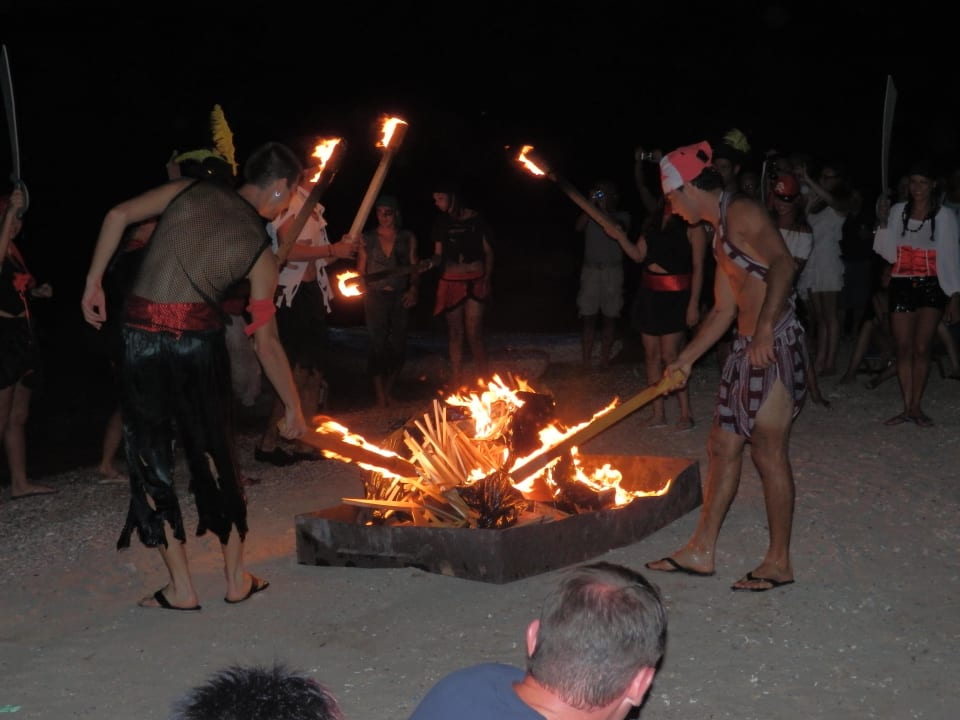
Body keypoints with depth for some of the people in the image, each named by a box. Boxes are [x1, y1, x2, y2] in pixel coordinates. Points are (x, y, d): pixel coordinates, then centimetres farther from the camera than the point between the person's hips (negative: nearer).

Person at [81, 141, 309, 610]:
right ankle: (236, 578, 23)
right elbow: (267, 344, 6)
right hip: (199, 340, -1)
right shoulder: (260, 248, 5)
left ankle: (181, 587, 13)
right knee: (216, 454, 16)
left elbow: (118, 215, 1)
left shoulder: (189, 190, 10)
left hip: (142, 337, 1)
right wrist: (293, 407, 16)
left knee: (150, 459, 10)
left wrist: (93, 282, 10)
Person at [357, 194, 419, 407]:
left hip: (400, 297, 2)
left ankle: (389, 390, 22)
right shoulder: (367, 239, 5)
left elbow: (414, 268, 8)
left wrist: (413, 289, -8)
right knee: (378, 345, -5)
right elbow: (361, 270, 8)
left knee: (398, 345, 2)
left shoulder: (408, 238, 8)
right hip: (376, 296, -1)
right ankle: (380, 397, 1)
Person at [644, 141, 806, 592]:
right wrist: (686, 359, 25)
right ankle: (701, 551, 20)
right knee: (723, 446, 12)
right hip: (746, 350, 10)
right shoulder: (719, 234, 19)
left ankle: (779, 563, 7)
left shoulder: (742, 213, -10)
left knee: (768, 453, -4)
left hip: (776, 346, -10)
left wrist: (764, 328, -32)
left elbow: (783, 264, -25)